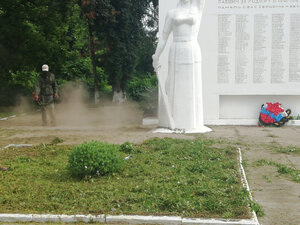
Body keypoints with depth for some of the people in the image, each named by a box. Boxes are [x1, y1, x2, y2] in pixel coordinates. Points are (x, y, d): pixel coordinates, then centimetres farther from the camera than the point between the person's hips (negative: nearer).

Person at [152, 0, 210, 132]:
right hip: (176, 54, 1)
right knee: (174, 89, 2)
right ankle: (173, 123, 11)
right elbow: (163, 38, 11)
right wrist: (156, 58, 9)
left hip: (192, 53, -1)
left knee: (192, 89, 1)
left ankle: (191, 123, 10)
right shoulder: (171, 13, 10)